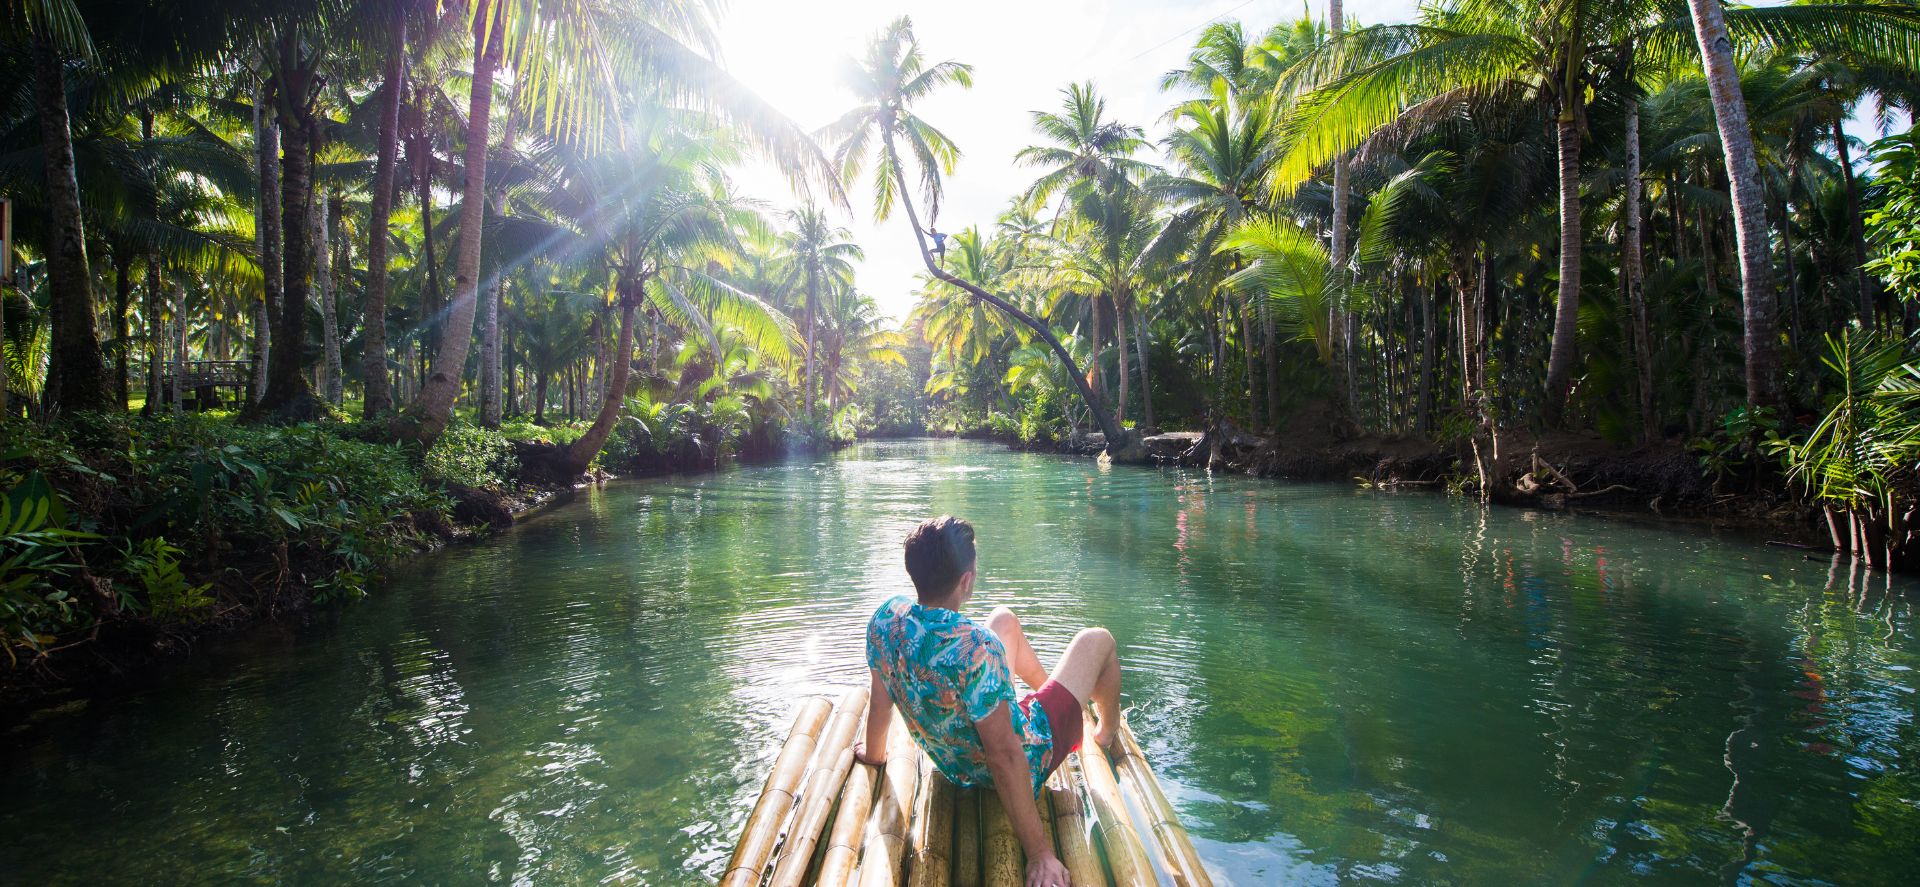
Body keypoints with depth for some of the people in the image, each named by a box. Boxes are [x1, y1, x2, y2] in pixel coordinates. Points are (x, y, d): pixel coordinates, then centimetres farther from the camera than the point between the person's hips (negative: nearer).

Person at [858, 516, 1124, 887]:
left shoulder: (887, 617, -20)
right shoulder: (975, 647, -41)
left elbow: (881, 700, -3)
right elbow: (1005, 758, -37)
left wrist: (873, 754, 17)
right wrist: (1041, 854, -29)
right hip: (1027, 758, -6)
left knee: (1005, 619, 25)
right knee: (1098, 640, 12)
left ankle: (1046, 688, 55)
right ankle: (1109, 731, 45)